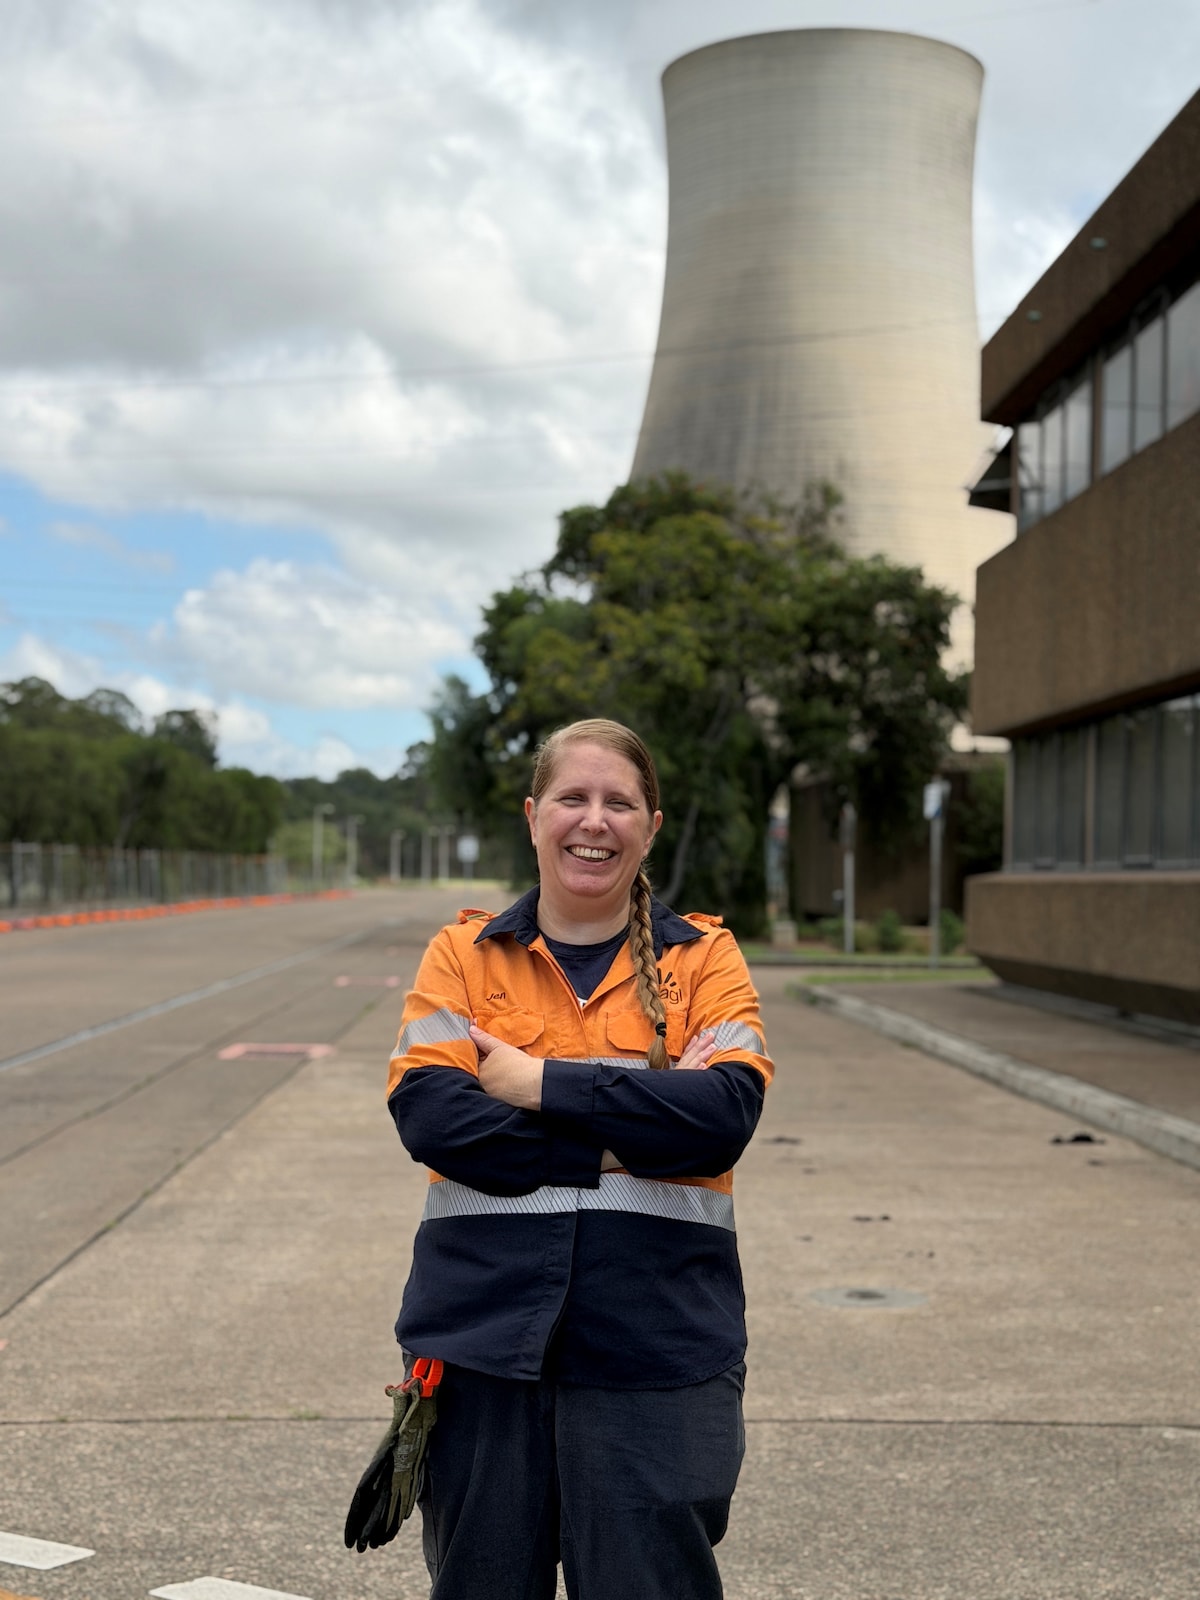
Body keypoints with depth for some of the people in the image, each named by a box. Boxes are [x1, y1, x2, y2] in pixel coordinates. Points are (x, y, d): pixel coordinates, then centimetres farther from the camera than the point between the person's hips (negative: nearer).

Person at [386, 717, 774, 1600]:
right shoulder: (465, 954, 7)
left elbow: (726, 1111, -10)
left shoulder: (704, 957, 5)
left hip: (655, 1347, -1)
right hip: (484, 1332, 1)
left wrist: (544, 1085, -12)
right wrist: (624, 1137, -13)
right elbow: (426, 1112, -8)